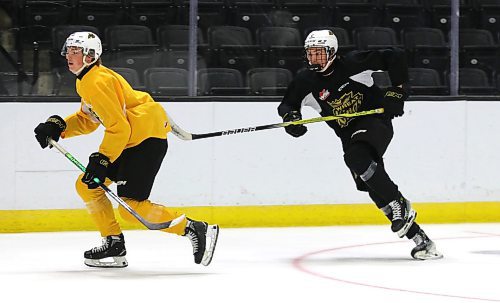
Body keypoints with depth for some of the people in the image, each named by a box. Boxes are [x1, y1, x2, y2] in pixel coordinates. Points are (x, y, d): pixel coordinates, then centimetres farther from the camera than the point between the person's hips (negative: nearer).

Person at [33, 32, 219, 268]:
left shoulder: (98, 82, -18)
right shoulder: (86, 80, 15)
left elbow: (118, 128, -23)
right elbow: (87, 120, 23)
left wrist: (101, 160, -23)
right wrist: (58, 126, 8)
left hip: (148, 138, -11)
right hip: (129, 141, 11)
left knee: (131, 207, -15)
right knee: (86, 185, 9)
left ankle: (195, 230, -9)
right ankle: (114, 244, 14)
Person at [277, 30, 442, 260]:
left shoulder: (354, 63, -14)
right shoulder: (306, 82, -3)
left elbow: (395, 57, -9)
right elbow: (287, 104, 5)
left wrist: (398, 90, -14)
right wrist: (289, 116, -18)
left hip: (376, 120, -5)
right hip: (349, 134, 5)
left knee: (357, 157, -34)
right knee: (374, 186, -6)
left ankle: (399, 205, -24)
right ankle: (419, 238, -2)